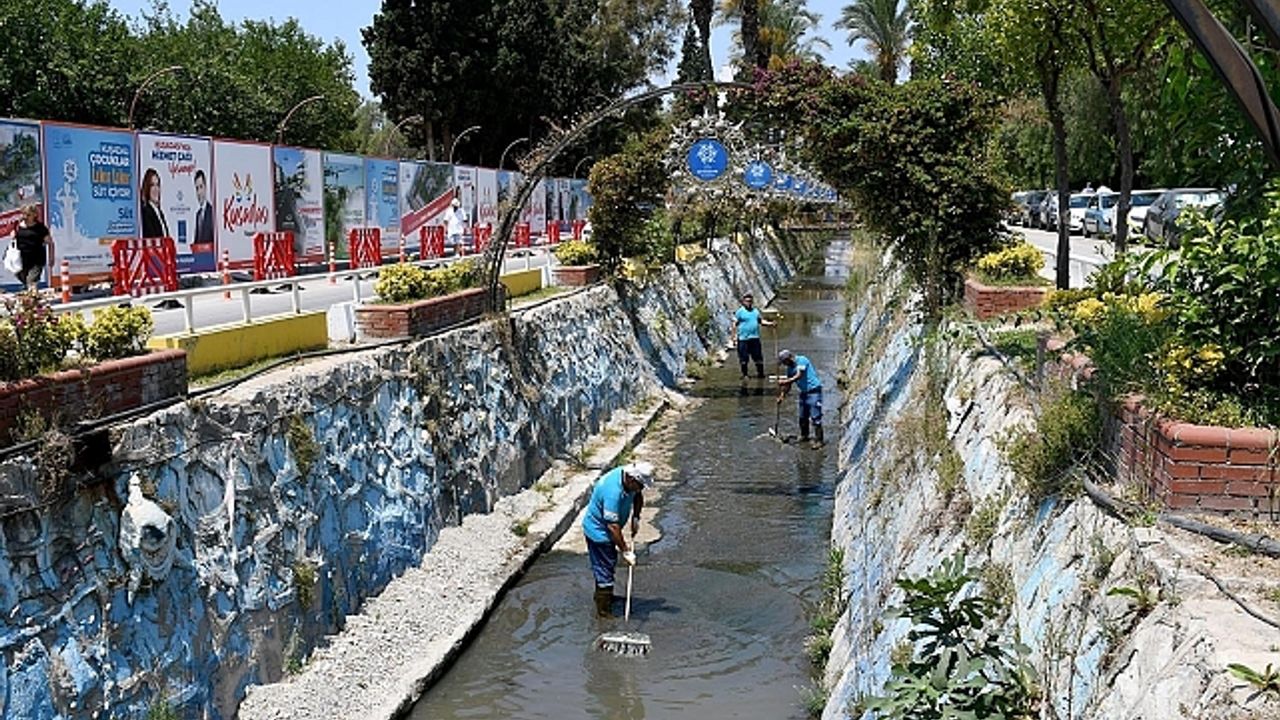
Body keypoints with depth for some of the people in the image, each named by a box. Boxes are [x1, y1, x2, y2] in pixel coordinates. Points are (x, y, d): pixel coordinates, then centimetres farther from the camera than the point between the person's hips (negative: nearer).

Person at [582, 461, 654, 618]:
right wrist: (625, 551, -28)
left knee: (610, 563, 25)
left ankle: (602, 595, 45)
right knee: (604, 569, -2)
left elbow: (638, 497, 10)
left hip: (605, 530, 9)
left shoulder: (629, 477, -13)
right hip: (598, 530, -9)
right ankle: (603, 610, 8)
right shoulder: (613, 492, -38)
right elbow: (613, 526, -34)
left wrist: (636, 517, -4)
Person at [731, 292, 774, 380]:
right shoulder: (740, 311, -2)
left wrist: (768, 323, -1)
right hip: (743, 339, -4)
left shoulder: (756, 311, 13)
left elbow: (761, 320, 17)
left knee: (758, 357, 5)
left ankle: (760, 373, 15)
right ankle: (744, 374, 13)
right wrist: (734, 335, -10)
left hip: (755, 338, 4)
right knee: (743, 357, 1)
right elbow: (735, 324, -4)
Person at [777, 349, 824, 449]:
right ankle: (804, 435, 31)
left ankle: (819, 440, -8)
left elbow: (798, 376, -23)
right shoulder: (789, 368, 10)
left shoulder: (801, 360, -14)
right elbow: (788, 385, 14)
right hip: (804, 392, 9)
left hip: (814, 391, -9)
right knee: (803, 417, 14)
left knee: (815, 417, -10)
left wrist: (785, 382, -24)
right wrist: (782, 396, 4)